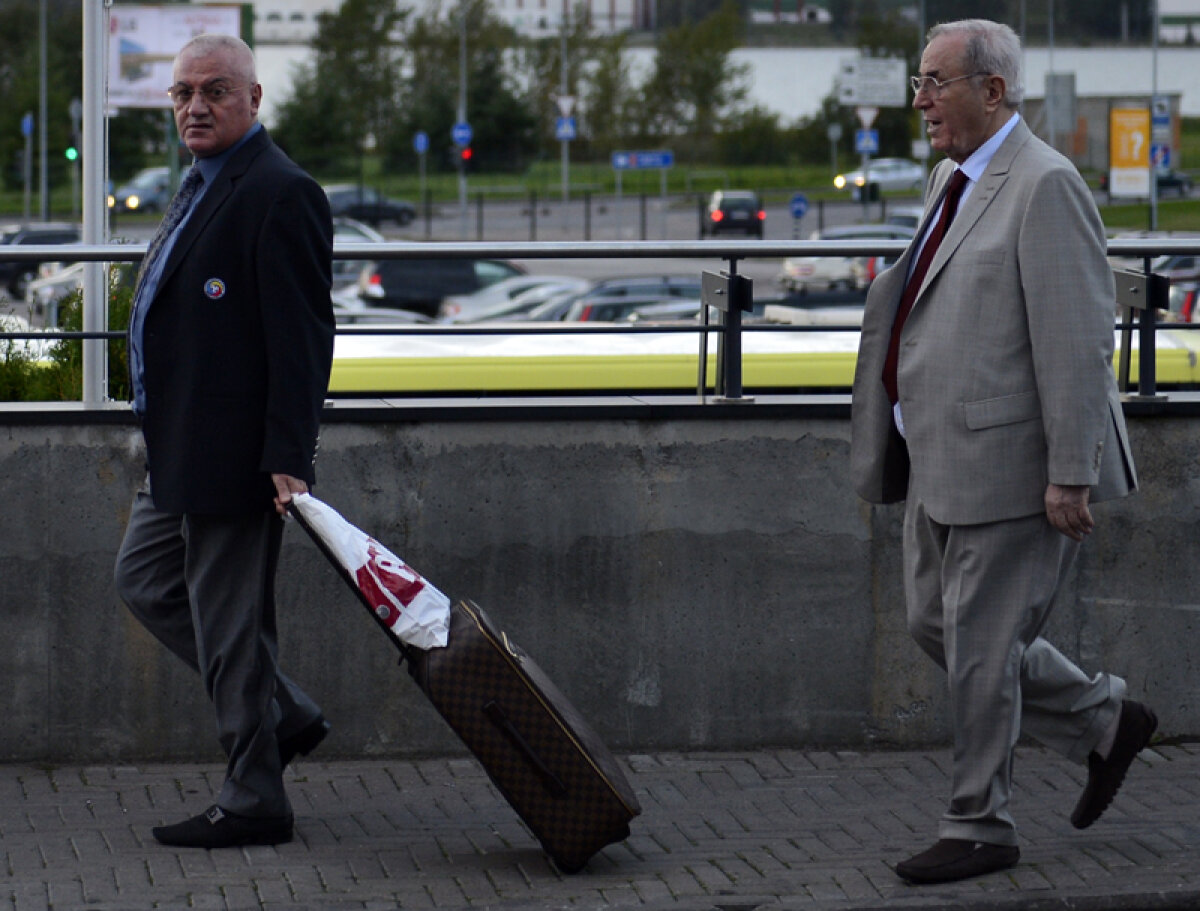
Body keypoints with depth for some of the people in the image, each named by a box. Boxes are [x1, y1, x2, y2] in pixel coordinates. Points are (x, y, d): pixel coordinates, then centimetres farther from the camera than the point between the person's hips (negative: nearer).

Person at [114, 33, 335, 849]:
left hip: (236, 456, -11)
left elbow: (303, 338, -21)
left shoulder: (280, 194, -16)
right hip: (180, 454, 11)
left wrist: (288, 459, -25)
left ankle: (254, 803, 7)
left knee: (230, 619, -4)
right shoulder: (204, 188, 16)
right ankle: (286, 715, 25)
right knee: (147, 582, 18)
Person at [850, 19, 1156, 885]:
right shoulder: (953, 179, 14)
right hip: (945, 459, 10)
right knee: (936, 623, 15)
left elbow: (1079, 339, -20)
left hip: (1010, 460, -10)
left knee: (981, 641, -3)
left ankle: (981, 827, 11)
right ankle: (1104, 722, 28)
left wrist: (1071, 476, -22)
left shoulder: (1045, 186, -16)